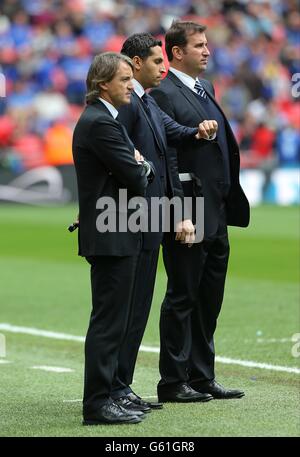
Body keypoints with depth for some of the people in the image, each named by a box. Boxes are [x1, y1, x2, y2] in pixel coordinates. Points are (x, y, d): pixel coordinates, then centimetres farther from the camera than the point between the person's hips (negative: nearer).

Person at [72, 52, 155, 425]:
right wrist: (144, 168, 2)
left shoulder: (99, 119, 17)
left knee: (110, 321, 15)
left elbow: (137, 171, 20)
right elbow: (136, 178, -19)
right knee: (108, 321, -8)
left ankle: (103, 396, 21)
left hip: (110, 235, 11)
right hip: (111, 237, -11)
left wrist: (139, 167, -1)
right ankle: (97, 404, -6)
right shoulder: (101, 123, -17)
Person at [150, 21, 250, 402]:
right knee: (182, 298, -1)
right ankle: (173, 382, 6)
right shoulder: (164, 95, -12)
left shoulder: (205, 89, 16)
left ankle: (201, 378, 21)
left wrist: (230, 205, 14)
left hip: (216, 215, 9)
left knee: (209, 299, 13)